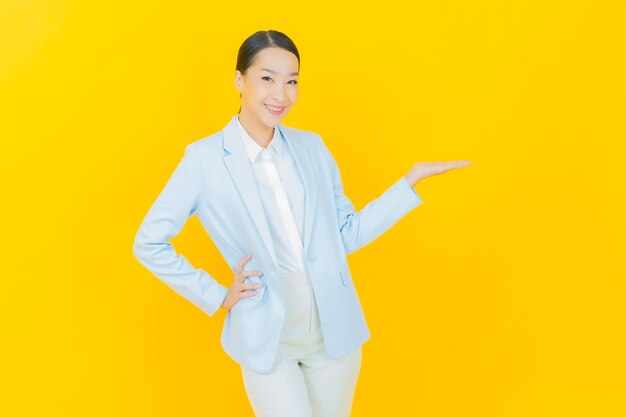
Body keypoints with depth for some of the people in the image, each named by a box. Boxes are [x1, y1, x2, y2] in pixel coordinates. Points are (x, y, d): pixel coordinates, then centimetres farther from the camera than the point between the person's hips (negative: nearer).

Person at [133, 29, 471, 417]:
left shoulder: (312, 146, 2)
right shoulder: (205, 158, -10)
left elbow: (347, 234, 6)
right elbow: (149, 243, -5)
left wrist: (411, 179, 2)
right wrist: (216, 296, -6)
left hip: (335, 329, 4)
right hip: (267, 337, -4)